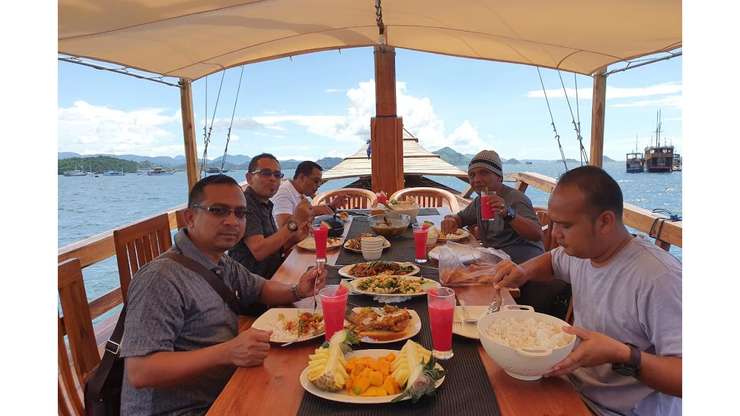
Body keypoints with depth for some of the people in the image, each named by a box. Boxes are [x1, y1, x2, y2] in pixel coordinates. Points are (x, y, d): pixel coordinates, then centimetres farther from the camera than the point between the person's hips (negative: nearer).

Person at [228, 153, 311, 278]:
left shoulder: (265, 205, 15)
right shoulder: (245, 204, -14)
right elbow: (258, 251, -24)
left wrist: (294, 238, 0)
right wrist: (293, 223, -24)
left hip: (273, 275, 9)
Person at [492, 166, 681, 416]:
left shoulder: (659, 278, -26)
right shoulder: (582, 249, -2)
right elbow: (553, 261, 20)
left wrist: (623, 356, -37)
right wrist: (523, 273, 1)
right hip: (574, 383, 7)